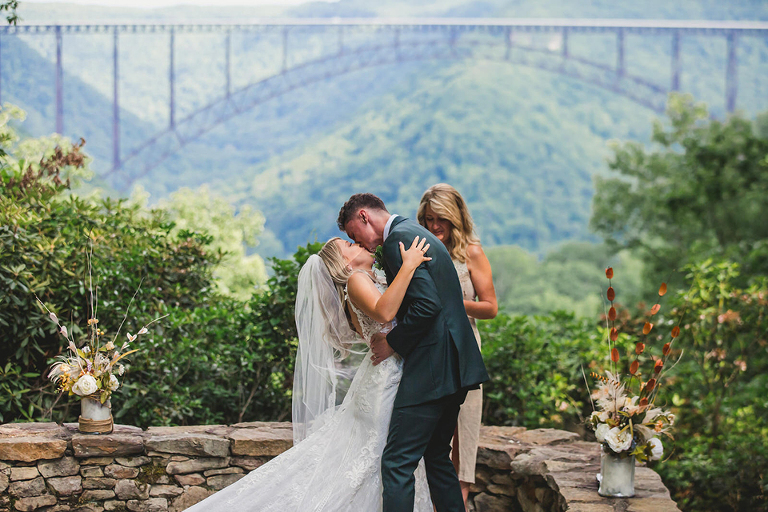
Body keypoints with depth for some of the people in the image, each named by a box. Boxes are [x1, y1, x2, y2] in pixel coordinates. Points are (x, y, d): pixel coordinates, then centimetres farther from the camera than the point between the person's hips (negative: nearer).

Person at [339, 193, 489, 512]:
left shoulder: (398, 238, -11)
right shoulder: (417, 234, 20)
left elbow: (427, 305, -22)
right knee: (437, 457, 18)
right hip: (453, 366, 11)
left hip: (430, 367, -10)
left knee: (397, 462, -10)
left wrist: (392, 343, -10)